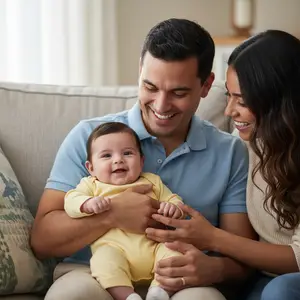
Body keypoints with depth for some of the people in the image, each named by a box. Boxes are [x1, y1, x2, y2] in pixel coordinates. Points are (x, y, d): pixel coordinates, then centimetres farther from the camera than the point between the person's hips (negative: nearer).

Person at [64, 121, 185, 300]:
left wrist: (174, 208, -4)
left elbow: (173, 199, 22)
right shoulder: (92, 185, 17)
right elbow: (71, 201, 3)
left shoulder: (152, 182, 23)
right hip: (114, 247, -3)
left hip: (154, 246, 3)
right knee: (105, 260, -34)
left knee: (175, 251, -24)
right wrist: (89, 204, -20)